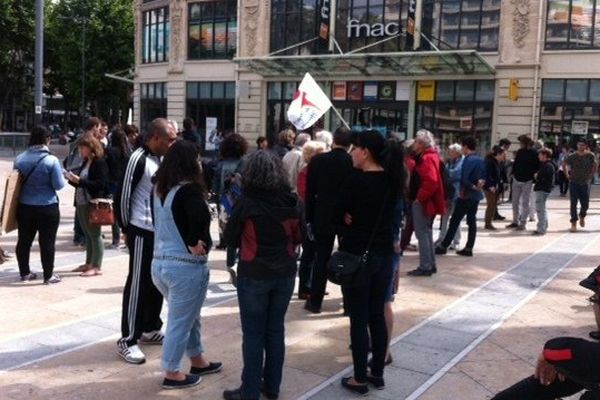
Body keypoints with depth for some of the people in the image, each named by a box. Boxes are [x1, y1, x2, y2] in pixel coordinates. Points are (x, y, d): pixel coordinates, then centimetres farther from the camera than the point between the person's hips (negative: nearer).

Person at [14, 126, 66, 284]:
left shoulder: (19, 159, 0)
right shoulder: (51, 160, -15)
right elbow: (59, 185, -12)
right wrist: (57, 177, 8)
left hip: (24, 206, 5)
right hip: (47, 207, -5)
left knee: (24, 240, 14)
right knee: (47, 241, 4)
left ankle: (24, 272, 25)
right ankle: (49, 275, 10)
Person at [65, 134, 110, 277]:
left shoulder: (100, 162, -12)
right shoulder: (86, 162, 14)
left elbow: (100, 184, -20)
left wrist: (79, 180, -22)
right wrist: (73, 180, 1)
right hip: (81, 203, 8)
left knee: (95, 235, -3)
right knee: (87, 235, 13)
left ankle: (97, 267, 2)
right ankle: (88, 263, 21)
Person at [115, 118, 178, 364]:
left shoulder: (163, 159, 11)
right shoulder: (139, 159, -15)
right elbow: (123, 195, -14)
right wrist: (126, 228, -6)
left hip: (161, 231, 8)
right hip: (143, 232, -8)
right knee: (138, 285, -3)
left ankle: (150, 329, 32)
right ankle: (128, 340, 6)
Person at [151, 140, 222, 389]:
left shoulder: (158, 188, 6)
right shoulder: (188, 189, -19)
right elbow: (201, 216, -37)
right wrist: (194, 243, -23)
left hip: (160, 262, 8)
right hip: (185, 266, -8)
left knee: (188, 316, 23)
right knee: (180, 321, 7)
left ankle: (198, 361, 37)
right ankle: (172, 374, 20)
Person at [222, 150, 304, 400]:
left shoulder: (246, 203, -16)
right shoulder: (292, 202, -6)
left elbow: (230, 239, -5)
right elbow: (299, 237, 7)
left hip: (254, 275, -4)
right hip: (285, 273, 4)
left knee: (253, 334, 6)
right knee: (276, 330, 15)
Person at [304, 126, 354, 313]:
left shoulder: (317, 160, -5)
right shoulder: (354, 162, -7)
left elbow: (310, 192, -2)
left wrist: (309, 219, 5)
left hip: (323, 217, 0)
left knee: (321, 259, 9)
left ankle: (315, 301, 14)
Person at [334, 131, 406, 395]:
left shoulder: (356, 180, -17)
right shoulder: (392, 180, 3)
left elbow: (337, 216, -9)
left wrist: (351, 221, 5)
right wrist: (362, 222, 1)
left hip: (357, 255, -6)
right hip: (384, 253, 7)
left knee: (359, 318, 3)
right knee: (377, 315, 14)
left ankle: (360, 379, 12)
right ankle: (377, 373, 24)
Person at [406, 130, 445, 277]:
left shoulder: (427, 158, -18)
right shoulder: (429, 156, 14)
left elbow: (432, 181, -29)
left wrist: (420, 197, -22)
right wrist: (420, 197, 15)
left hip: (422, 202, -11)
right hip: (425, 201, 11)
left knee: (422, 233, -6)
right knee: (426, 232, 16)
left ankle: (425, 267, -2)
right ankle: (430, 264, 23)